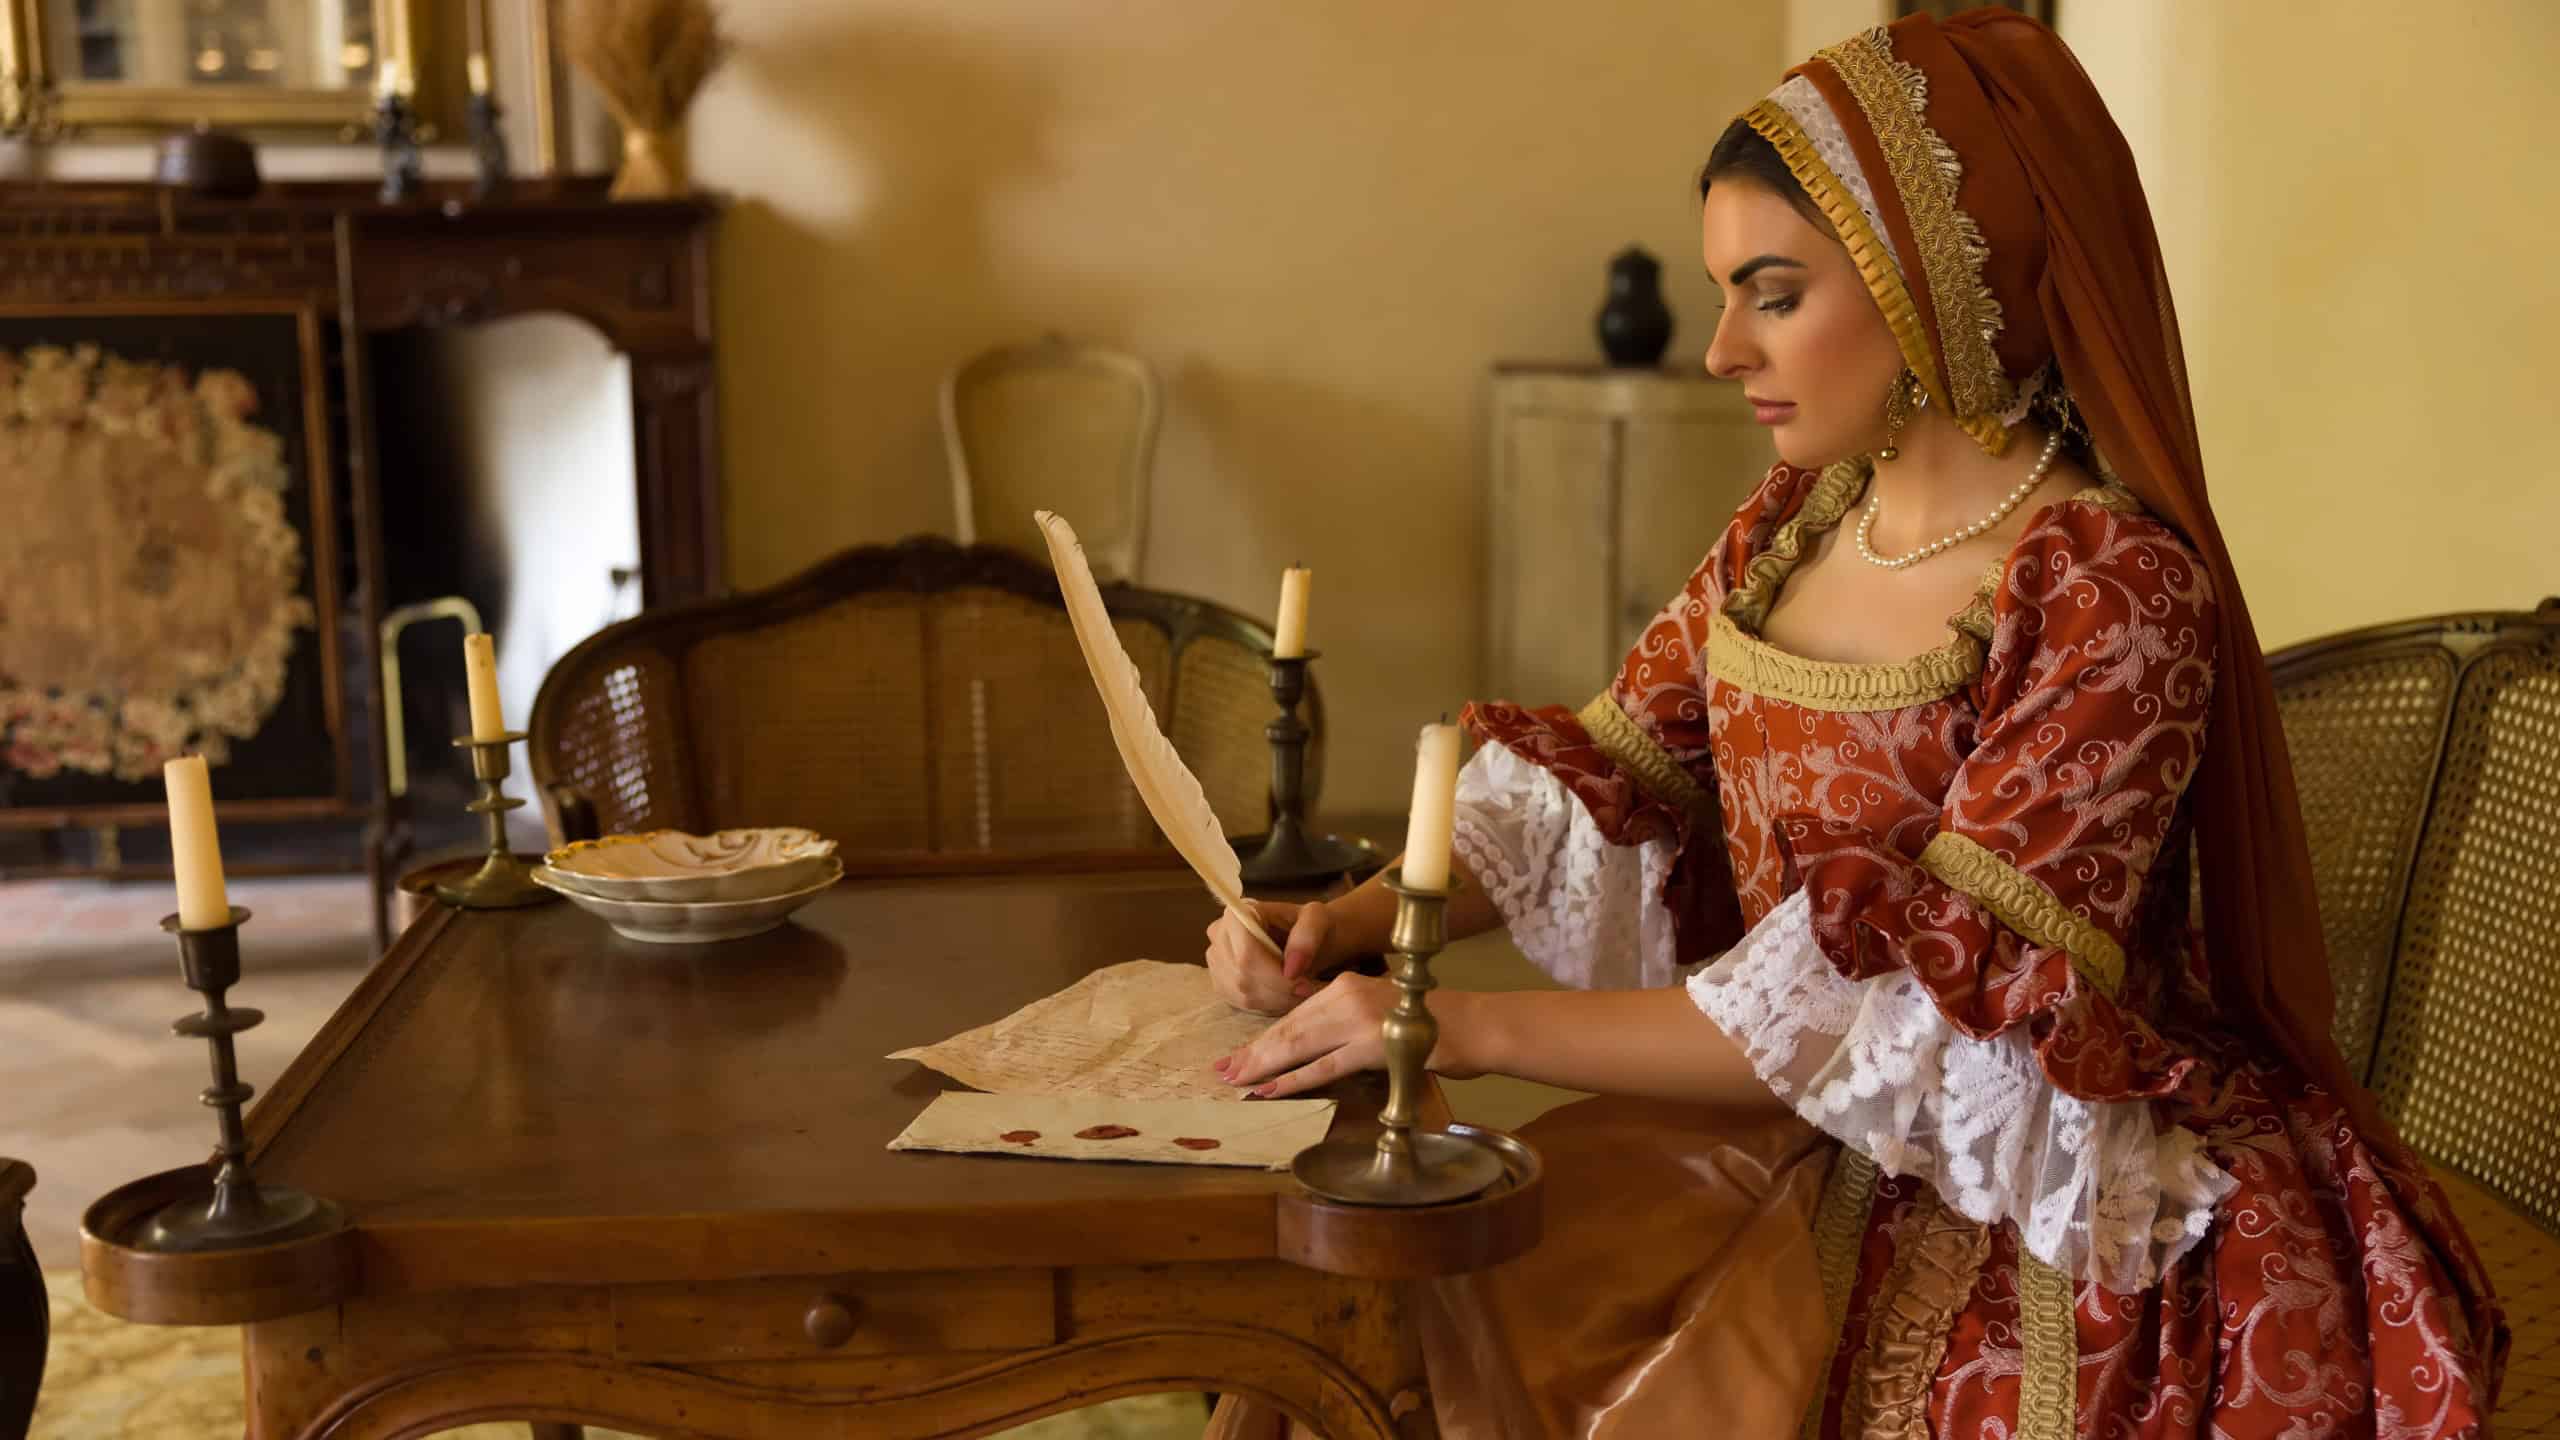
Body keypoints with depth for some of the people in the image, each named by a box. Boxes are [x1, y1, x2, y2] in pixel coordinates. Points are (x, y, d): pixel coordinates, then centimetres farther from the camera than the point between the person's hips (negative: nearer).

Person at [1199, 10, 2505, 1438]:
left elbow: (1924, 1012, -23)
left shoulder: (2110, 589, -19)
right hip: (1784, 1130, 6)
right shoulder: (1793, 525, 4)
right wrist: (1356, 920, -12)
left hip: (2021, 1203, -6)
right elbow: (1599, 785, 7)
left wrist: (1470, 1026, -25)